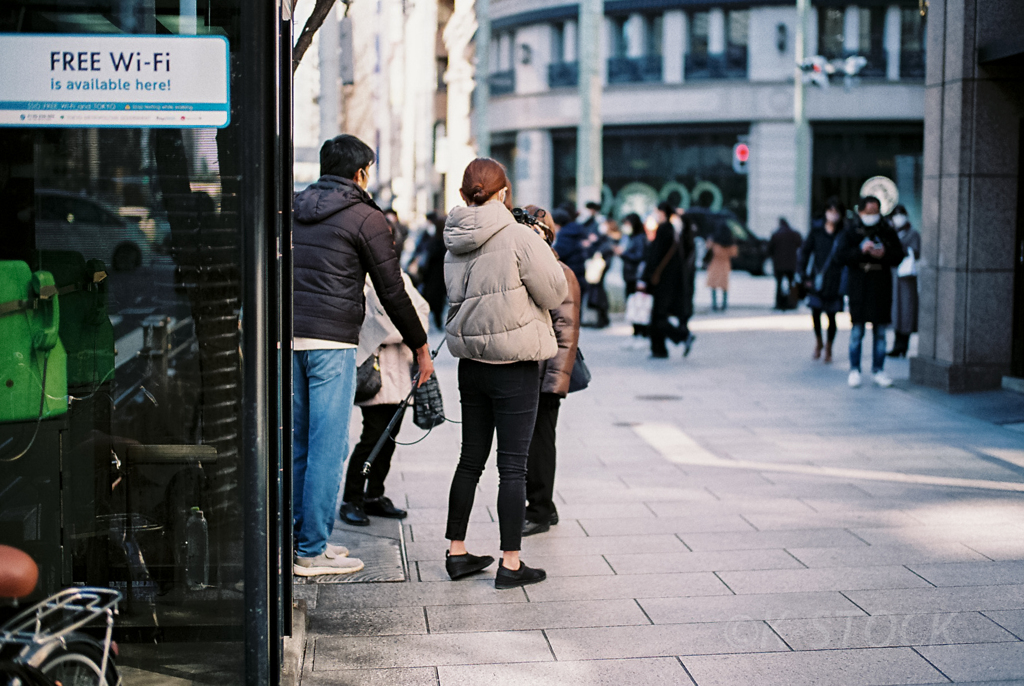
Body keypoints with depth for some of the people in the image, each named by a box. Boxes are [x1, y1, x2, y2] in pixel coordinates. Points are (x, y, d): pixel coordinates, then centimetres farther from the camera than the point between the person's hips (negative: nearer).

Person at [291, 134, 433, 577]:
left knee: (297, 442, 13)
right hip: (331, 341, -6)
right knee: (328, 445, -2)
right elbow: (392, 291, -2)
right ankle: (311, 552, 1)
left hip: (286, 337, 7)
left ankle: (297, 539, 19)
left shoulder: (293, 208, 15)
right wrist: (420, 346, 7)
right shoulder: (366, 217, -2)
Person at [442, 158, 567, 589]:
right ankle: (510, 564, 3)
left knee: (471, 458, 15)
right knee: (513, 464, -1)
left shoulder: (455, 241, 4)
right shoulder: (517, 236, -15)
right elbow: (555, 293, -10)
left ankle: (457, 552, 22)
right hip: (515, 364, -6)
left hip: (471, 361, 6)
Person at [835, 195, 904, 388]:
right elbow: (841, 255, -8)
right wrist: (861, 250, -21)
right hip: (859, 287, -2)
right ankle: (854, 370, 8)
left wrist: (884, 254, -15)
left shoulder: (888, 233, 8)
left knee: (880, 332, 6)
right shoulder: (850, 233, 2)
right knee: (857, 331, 0)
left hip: (882, 287, 2)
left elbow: (899, 256, 4)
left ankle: (878, 370, 14)